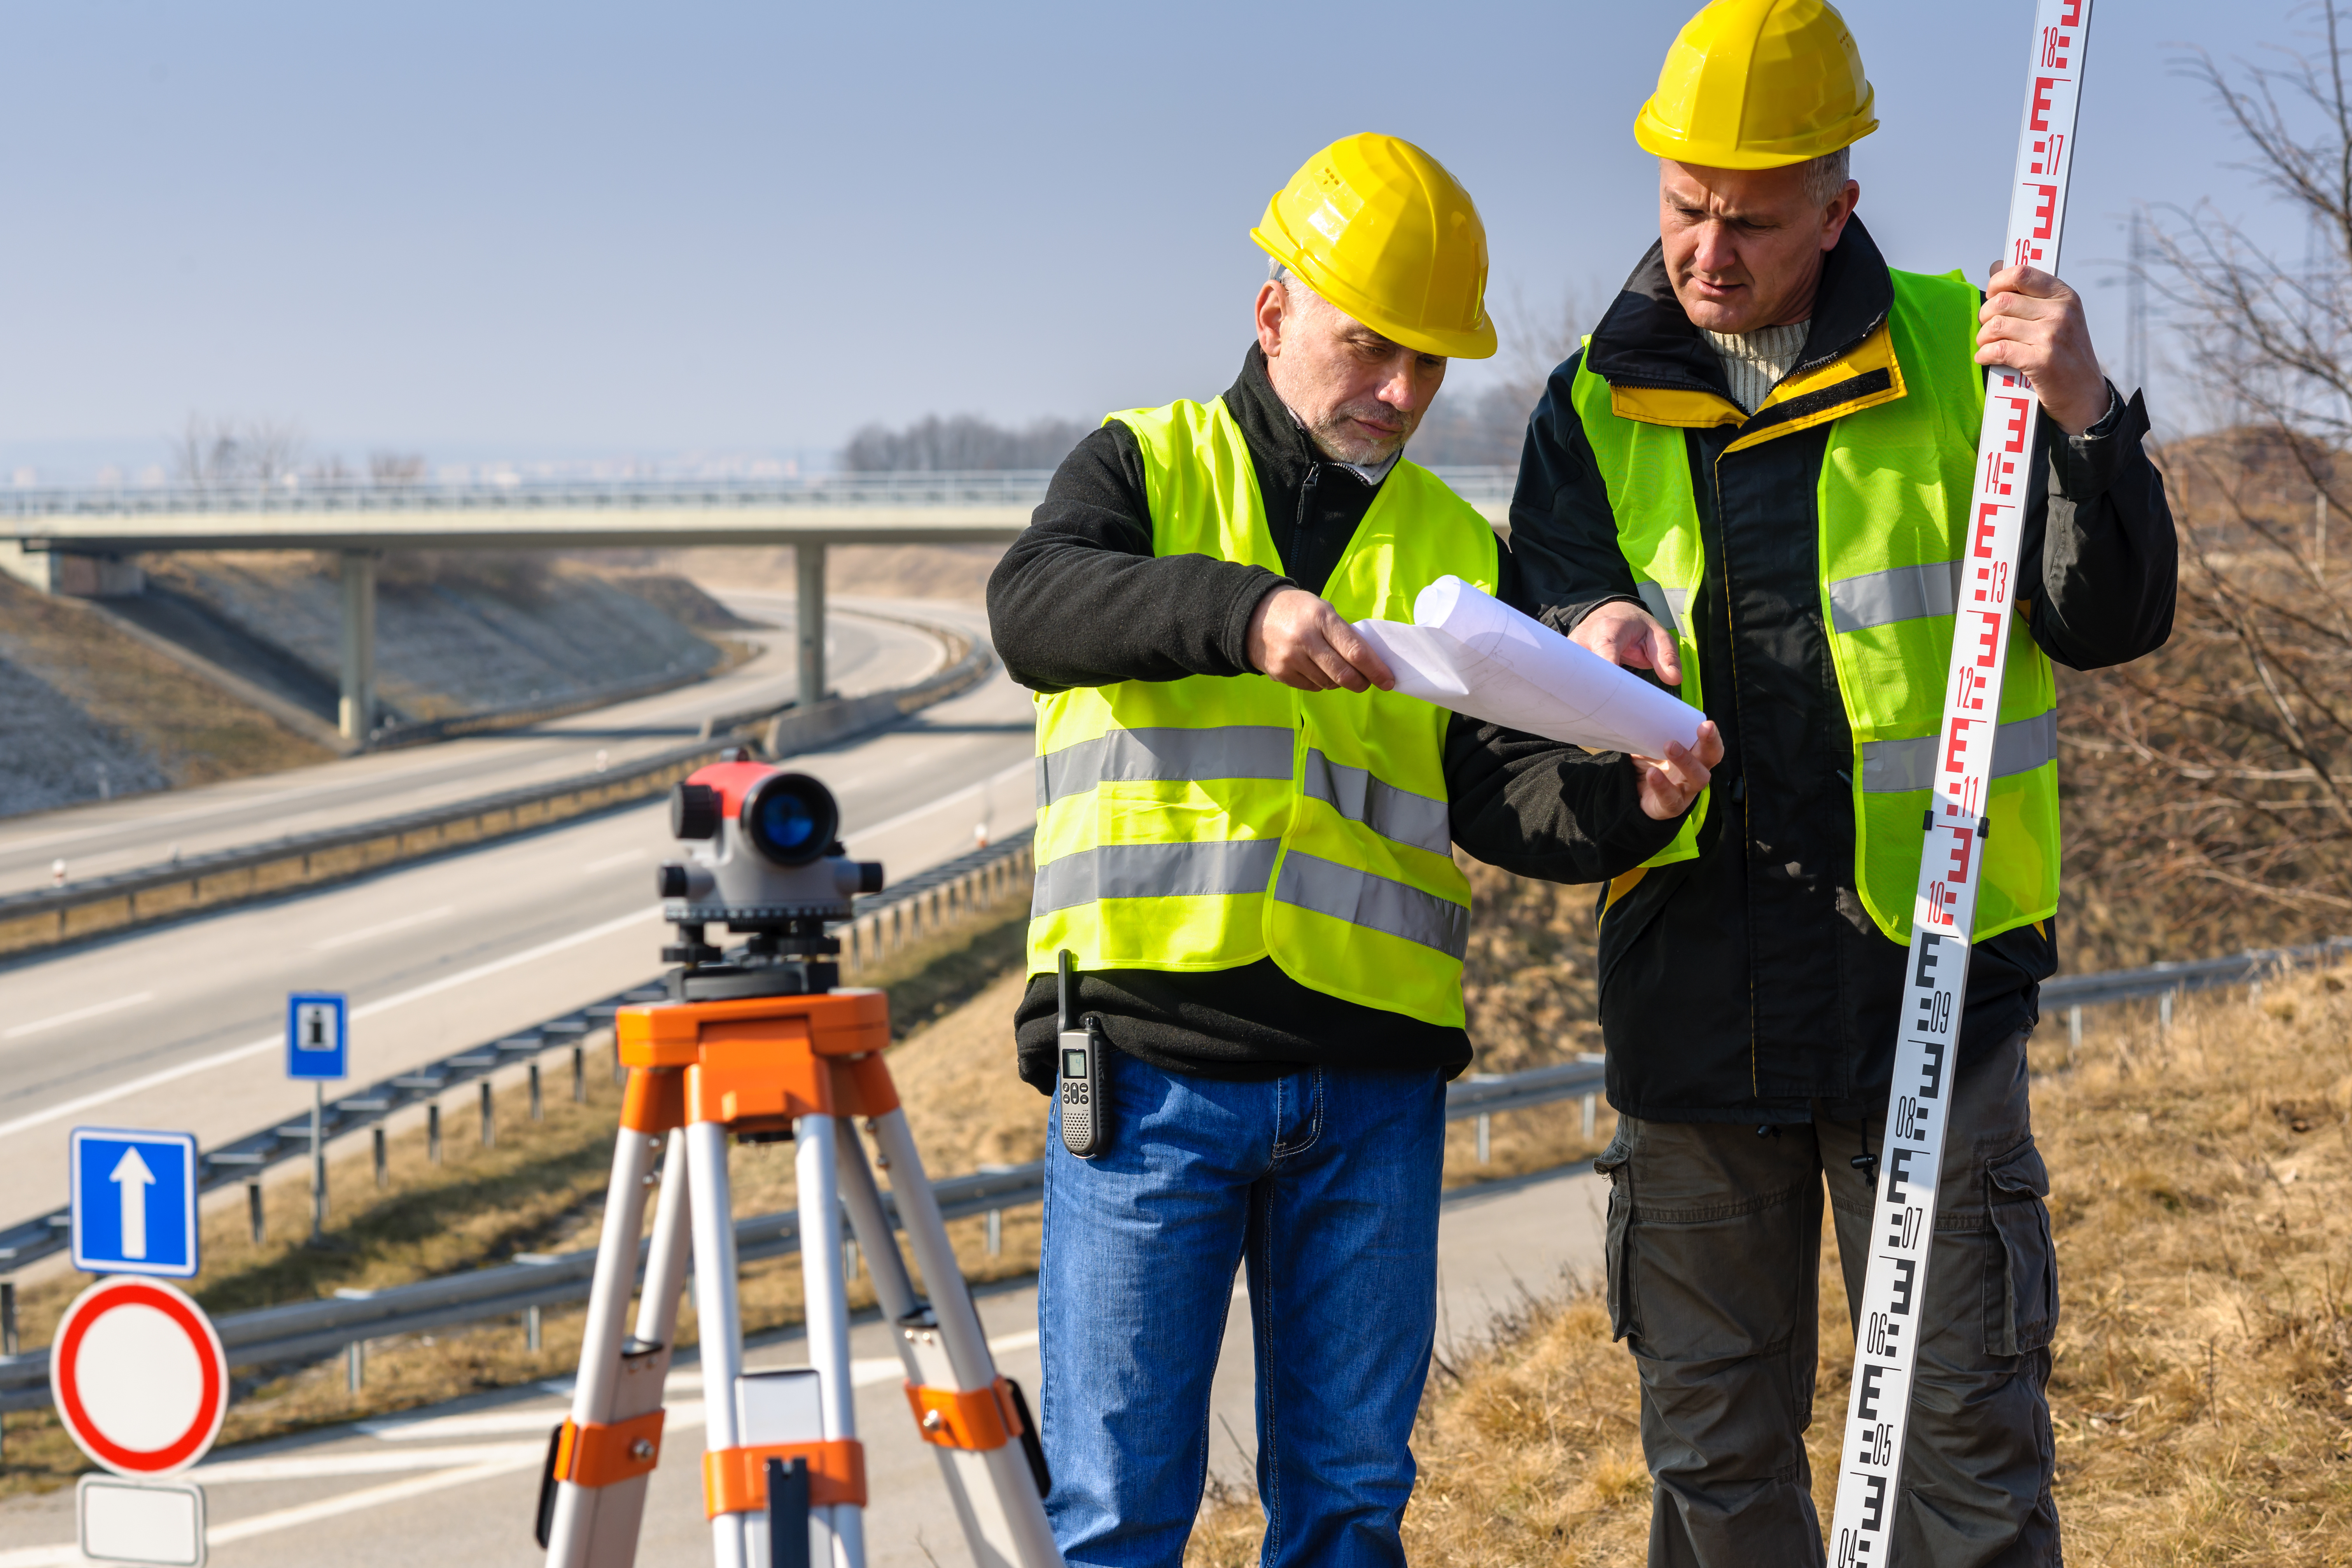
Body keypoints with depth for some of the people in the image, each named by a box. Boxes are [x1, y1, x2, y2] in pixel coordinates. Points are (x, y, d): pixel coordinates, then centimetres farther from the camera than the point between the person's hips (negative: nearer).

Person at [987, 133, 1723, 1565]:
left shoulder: (1458, 551, 14)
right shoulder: (1146, 470, 6)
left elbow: (1502, 795, 2)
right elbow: (1037, 610, -16)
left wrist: (1629, 803, -20)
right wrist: (1241, 611, -33)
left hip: (1372, 1083, 4)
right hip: (1154, 1064, -3)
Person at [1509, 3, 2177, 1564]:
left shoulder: (1959, 356, -1)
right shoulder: (1600, 407, 6)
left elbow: (2110, 622, -4)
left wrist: (2084, 420, -21)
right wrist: (1593, 647, -23)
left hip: (1926, 980, -2)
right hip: (1693, 997, 3)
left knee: (1966, 1432, 0)